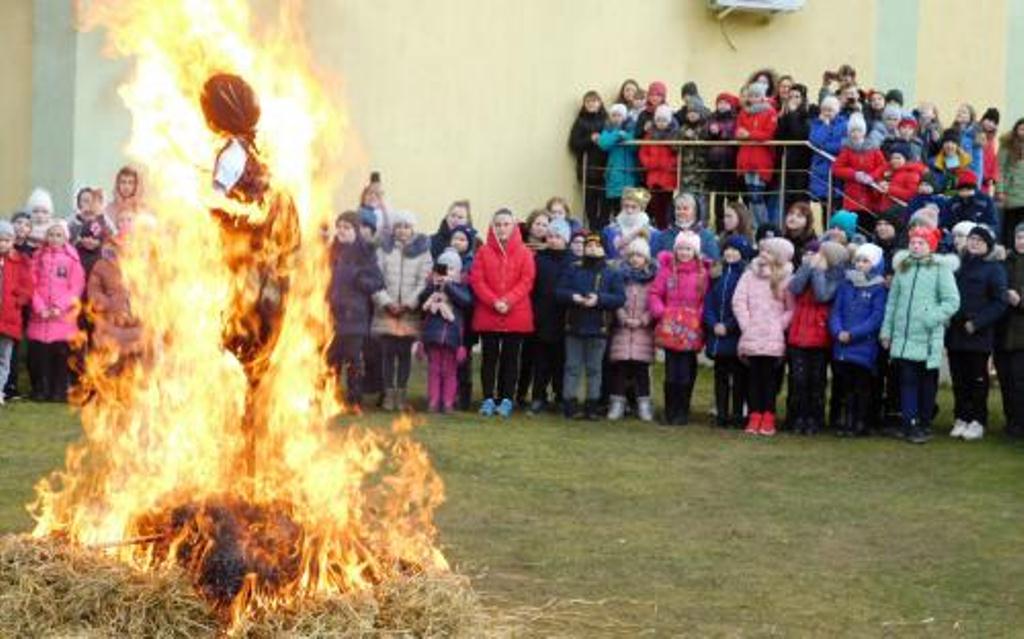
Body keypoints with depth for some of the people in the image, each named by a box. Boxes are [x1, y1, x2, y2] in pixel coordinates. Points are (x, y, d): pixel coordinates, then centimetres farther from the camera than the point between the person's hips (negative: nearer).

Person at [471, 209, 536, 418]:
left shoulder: (524, 253, 2)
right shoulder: (483, 251, 3)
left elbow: (526, 281, -5)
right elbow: (476, 280, -3)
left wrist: (508, 301, -17)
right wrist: (494, 302, -16)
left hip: (516, 315, 0)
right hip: (487, 314, 0)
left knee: (510, 358, 4)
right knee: (489, 357, 5)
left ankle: (506, 399, 9)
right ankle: (488, 399, 9)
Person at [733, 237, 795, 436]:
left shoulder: (785, 278, 2)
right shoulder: (750, 274, 6)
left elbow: (791, 308, 1)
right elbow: (738, 301, 3)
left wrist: (781, 325, -7)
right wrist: (746, 324, -3)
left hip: (773, 340, -2)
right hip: (751, 338, 2)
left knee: (769, 377, 0)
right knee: (753, 376, 3)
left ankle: (768, 418, 4)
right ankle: (754, 416, 7)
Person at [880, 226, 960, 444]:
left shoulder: (941, 269, -2)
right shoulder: (902, 268, 12)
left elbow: (952, 301, -6)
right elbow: (892, 301, 16)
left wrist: (932, 319, -17)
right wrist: (886, 329, 12)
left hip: (928, 337, -3)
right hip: (903, 336, 3)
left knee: (927, 382, 6)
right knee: (907, 381, 0)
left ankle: (925, 424, 15)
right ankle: (910, 424, 1)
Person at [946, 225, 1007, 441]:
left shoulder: (994, 268, -3)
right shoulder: (959, 264, 11)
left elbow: (999, 302, -8)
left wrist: (976, 323, -14)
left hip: (978, 334, -5)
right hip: (955, 333, 5)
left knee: (977, 379, 2)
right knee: (959, 379, 8)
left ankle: (977, 422, 9)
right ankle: (961, 419, 16)